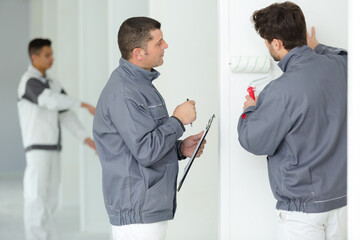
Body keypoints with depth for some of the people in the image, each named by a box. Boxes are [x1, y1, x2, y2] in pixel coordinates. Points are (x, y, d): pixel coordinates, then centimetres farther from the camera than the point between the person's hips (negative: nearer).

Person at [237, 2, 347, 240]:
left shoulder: (282, 91, -23)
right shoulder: (338, 66, -2)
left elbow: (255, 142, -10)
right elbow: (347, 57, 25)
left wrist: (249, 110, 8)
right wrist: (317, 48, 39)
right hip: (342, 196, 7)